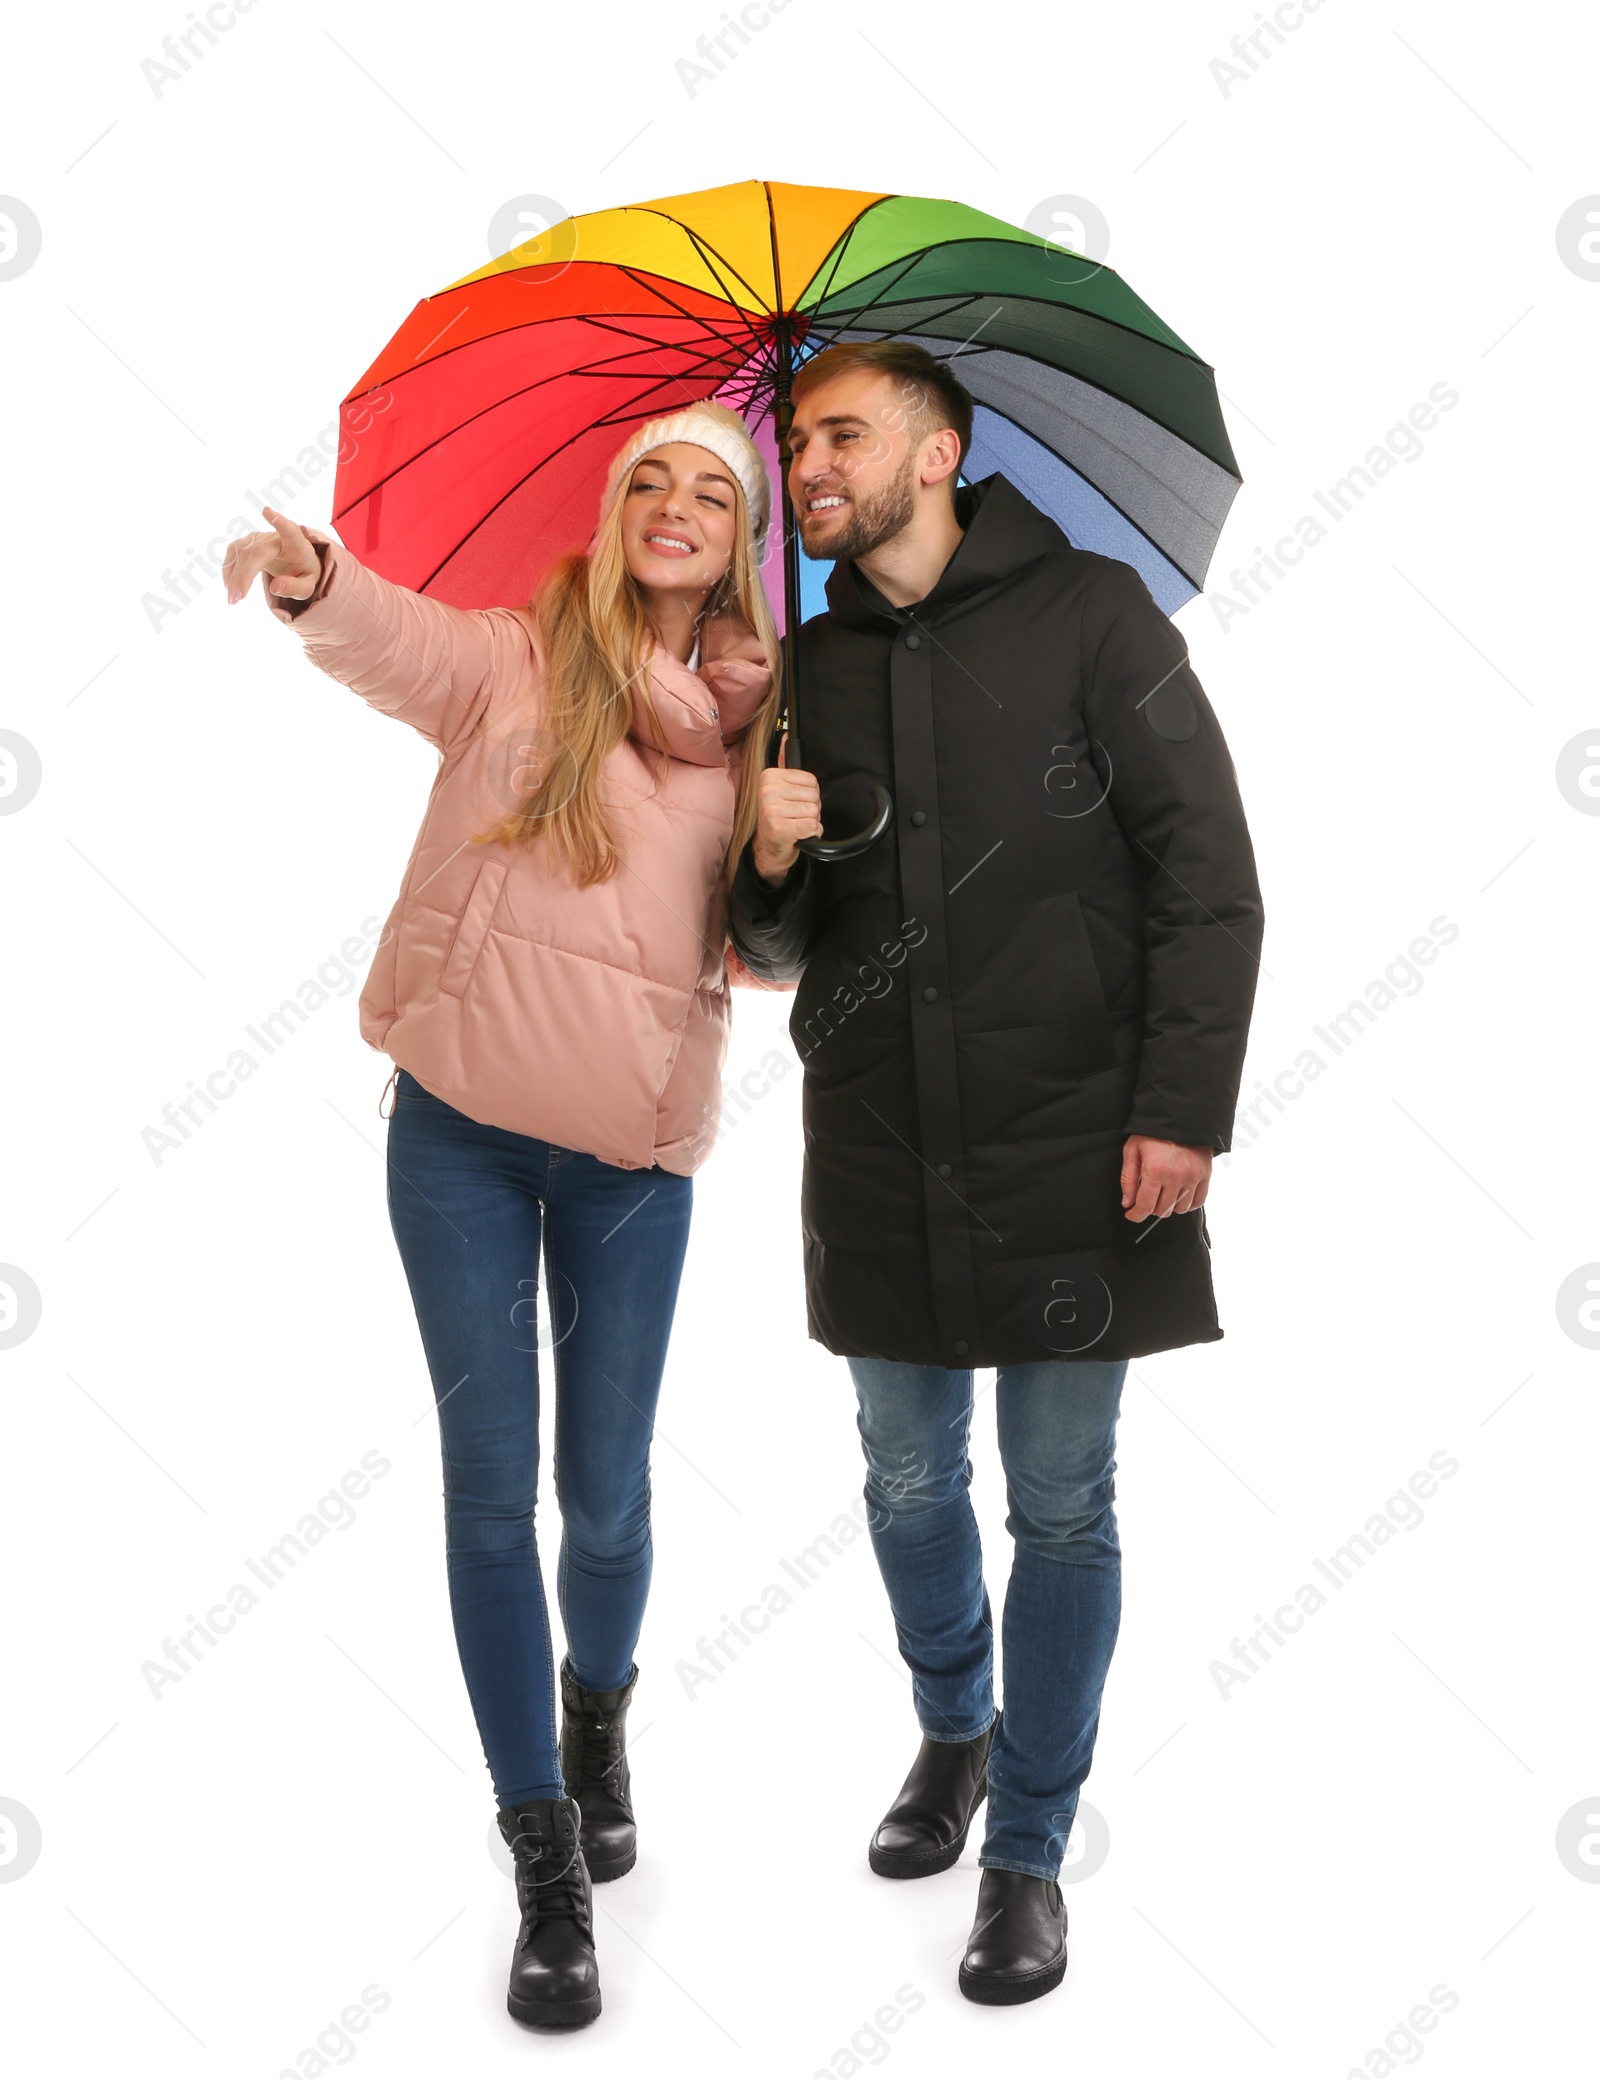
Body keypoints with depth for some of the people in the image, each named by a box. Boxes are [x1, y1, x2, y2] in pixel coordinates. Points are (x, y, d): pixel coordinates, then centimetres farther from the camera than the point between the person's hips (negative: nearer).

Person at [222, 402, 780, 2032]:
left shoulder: (754, 725, 6)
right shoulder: (516, 658, -1)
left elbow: (762, 945, 10)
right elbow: (399, 644, -22)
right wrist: (313, 581, -44)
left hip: (633, 1148, 1)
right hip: (460, 1124, -1)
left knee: (603, 1492, 7)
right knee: (491, 1483, 2)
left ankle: (597, 1713, 41)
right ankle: (546, 1860, 16)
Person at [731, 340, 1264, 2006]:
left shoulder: (1088, 617, -3)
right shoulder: (807, 668, 9)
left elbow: (1207, 873, -6)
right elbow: (779, 956, 12)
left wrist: (1182, 1105, -13)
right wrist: (770, 869, -10)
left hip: (1067, 1150, -4)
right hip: (879, 1159, 4)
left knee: (1061, 1510, 6)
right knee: (908, 1481, 16)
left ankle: (1029, 1842, 23)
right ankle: (953, 1728, 43)